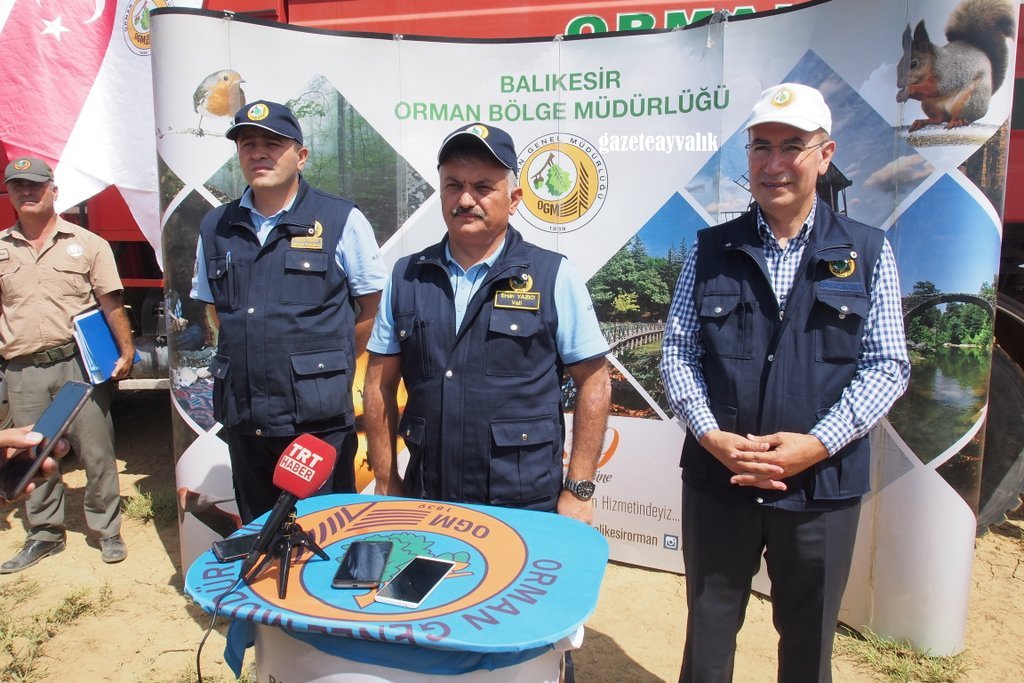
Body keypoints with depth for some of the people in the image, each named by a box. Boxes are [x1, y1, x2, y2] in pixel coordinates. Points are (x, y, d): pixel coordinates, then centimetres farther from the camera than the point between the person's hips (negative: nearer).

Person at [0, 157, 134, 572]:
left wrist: (126, 352, -5)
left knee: (96, 450, 2)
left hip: (77, 363, -3)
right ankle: (44, 534, 26)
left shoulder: (87, 243, 3)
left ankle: (107, 530, 16)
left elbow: (110, 303, 1)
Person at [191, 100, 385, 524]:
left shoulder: (341, 221, -4)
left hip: (318, 418, -4)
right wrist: (250, 357, 12)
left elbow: (372, 307, 1)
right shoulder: (216, 227, 9)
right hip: (243, 418, 5)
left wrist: (329, 364, 5)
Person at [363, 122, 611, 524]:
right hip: (426, 503, 3)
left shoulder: (554, 276, -5)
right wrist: (385, 484, 4)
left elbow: (593, 384, -4)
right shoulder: (407, 277, 3)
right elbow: (380, 386, 7)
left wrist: (578, 491, -7)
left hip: (526, 508, -2)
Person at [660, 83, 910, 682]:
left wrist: (816, 444, -15)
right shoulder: (712, 250, 4)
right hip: (717, 479, 1)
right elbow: (677, 352, 1)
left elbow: (888, 366, -3)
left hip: (823, 484, 0)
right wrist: (711, 436, -13)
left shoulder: (868, 252, 1)